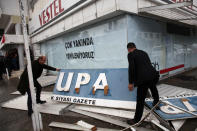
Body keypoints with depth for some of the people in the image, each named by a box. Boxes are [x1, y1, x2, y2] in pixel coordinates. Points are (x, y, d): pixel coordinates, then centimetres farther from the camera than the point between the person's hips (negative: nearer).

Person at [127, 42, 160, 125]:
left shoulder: (130, 54, 1)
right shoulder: (144, 52, 21)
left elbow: (131, 68, -12)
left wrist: (130, 83, -9)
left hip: (143, 79, -6)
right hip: (154, 75, 7)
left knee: (140, 100, 5)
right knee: (153, 88, 38)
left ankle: (136, 120, 20)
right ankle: (156, 101, 63)